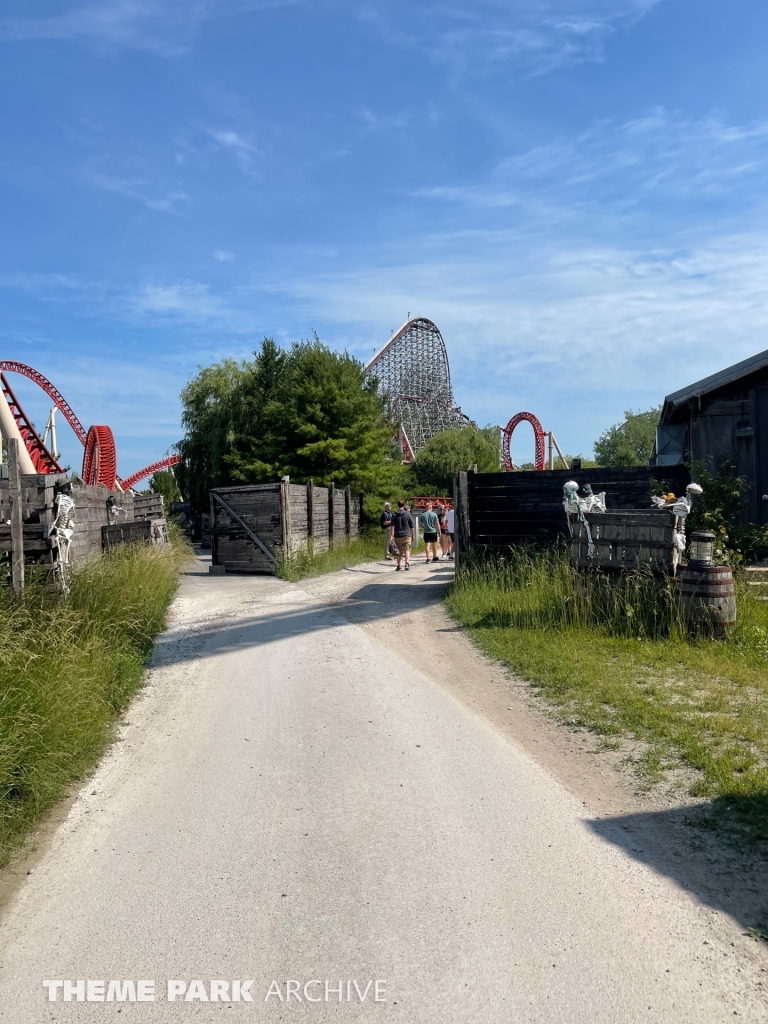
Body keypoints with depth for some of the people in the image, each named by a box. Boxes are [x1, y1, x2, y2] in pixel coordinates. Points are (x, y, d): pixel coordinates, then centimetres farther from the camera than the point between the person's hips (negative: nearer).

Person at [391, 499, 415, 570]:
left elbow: (392, 526, -5)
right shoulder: (407, 514, 1)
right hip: (407, 535, -2)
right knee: (407, 550, -4)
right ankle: (407, 563, -23)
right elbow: (412, 526, 3)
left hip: (397, 536, 2)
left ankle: (398, 565, 16)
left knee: (399, 552, 13)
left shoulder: (394, 515, 4)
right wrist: (413, 536, 11)